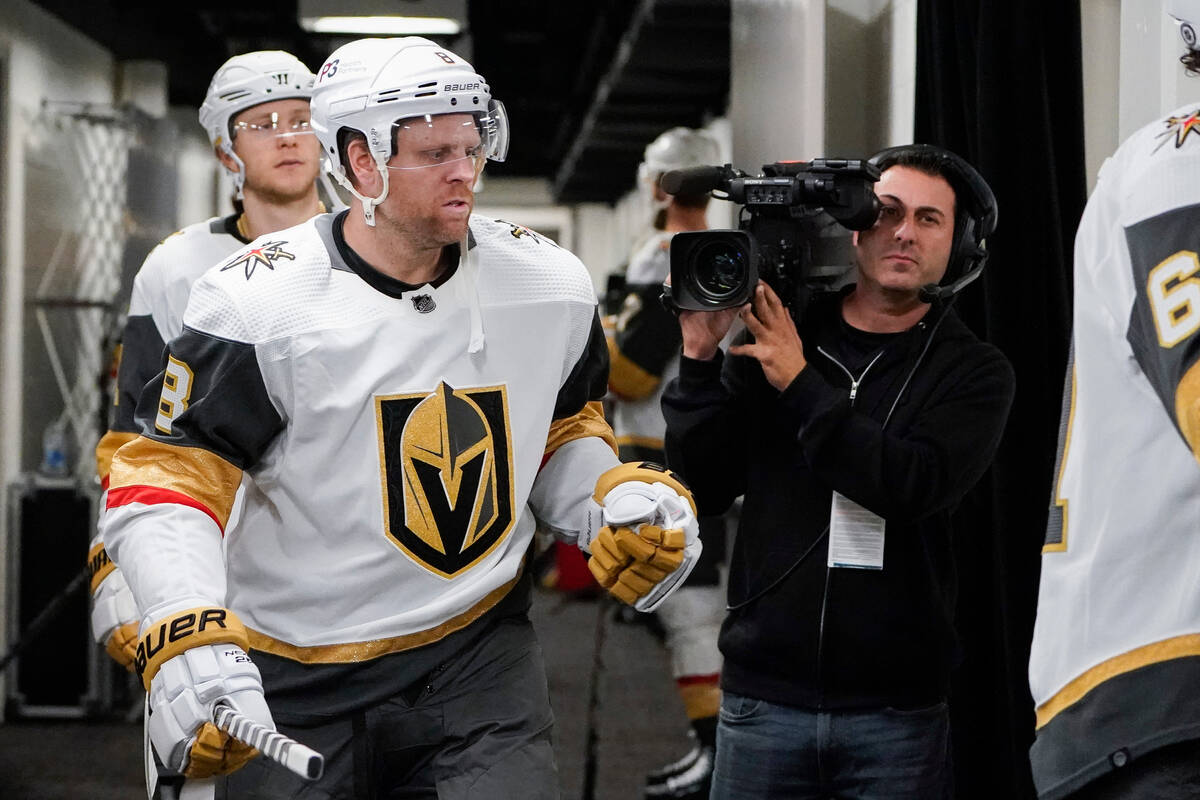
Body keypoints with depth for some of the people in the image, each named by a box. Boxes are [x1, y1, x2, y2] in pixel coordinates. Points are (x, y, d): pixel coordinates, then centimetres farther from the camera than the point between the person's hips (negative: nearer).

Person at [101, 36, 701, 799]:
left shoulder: (549, 285, -1)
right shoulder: (258, 304, -16)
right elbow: (169, 476, -15)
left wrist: (619, 504, -5)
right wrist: (188, 640, -28)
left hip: (478, 651, 2)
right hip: (294, 679, -2)